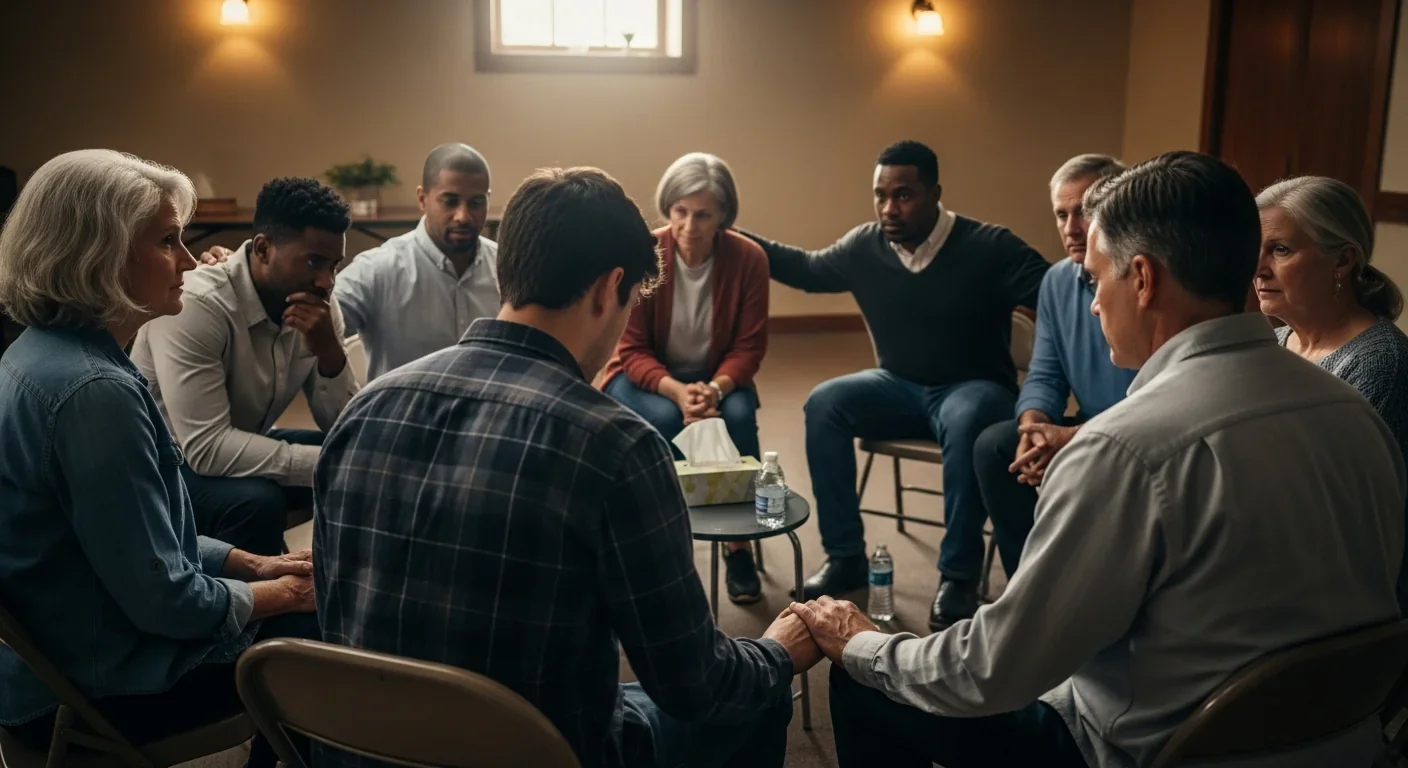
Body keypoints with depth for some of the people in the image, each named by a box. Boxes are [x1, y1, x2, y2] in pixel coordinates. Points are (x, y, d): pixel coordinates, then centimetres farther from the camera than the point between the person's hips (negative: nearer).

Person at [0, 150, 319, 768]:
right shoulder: (93, 390, -27)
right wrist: (282, 591, -8)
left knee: (312, 612, 16)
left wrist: (252, 563, 7)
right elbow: (166, 600, -24)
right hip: (104, 687, -9)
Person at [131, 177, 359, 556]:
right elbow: (206, 448, -34)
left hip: (240, 450, 6)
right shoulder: (197, 305, -28)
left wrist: (329, 351, -27)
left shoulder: (319, 304, -10)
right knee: (256, 502, -34)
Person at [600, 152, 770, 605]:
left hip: (716, 379, 2)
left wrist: (715, 388, -30)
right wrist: (678, 392, -32)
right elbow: (632, 351, -15)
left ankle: (739, 546, -15)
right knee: (666, 421, -33)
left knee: (740, 416, -30)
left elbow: (749, 347, -10)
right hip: (645, 378, -1)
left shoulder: (748, 258, -15)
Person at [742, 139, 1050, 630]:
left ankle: (959, 575, -24)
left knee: (966, 425, -39)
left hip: (974, 388, -4)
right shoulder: (865, 246, -4)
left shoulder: (989, 248, -16)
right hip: (899, 387, 4)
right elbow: (807, 269, 14)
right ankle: (845, 556, -13)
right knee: (824, 403, -21)